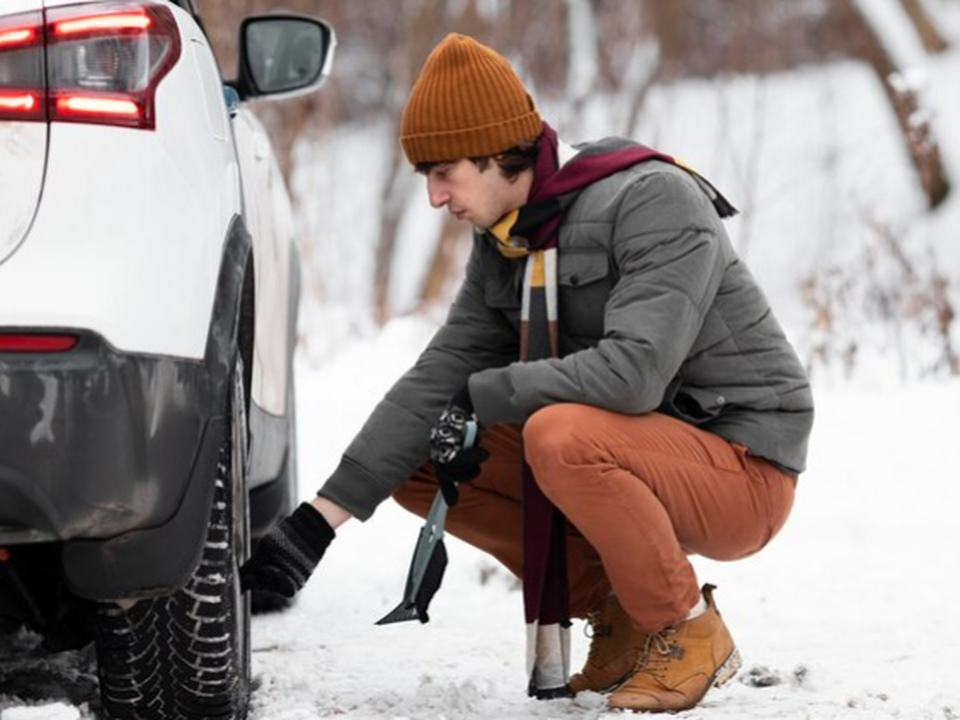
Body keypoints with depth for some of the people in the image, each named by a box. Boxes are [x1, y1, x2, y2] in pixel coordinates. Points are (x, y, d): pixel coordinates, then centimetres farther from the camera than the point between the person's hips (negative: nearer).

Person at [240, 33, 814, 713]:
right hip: (644, 462, 8)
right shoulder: (504, 245, 5)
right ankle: (619, 612, 6)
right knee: (417, 461, 0)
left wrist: (482, 399, -20)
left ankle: (690, 631, -13)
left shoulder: (656, 202, -19)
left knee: (561, 434, -35)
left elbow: (633, 370, -31)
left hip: (745, 471, -8)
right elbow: (437, 380, 1)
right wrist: (318, 522, -7)